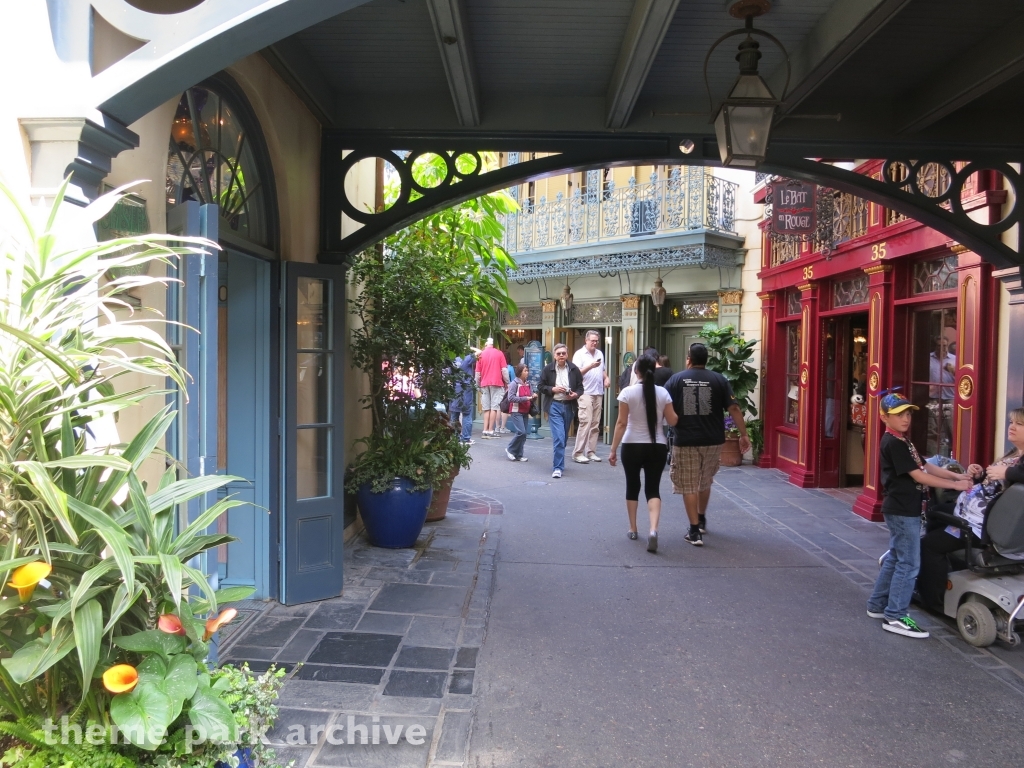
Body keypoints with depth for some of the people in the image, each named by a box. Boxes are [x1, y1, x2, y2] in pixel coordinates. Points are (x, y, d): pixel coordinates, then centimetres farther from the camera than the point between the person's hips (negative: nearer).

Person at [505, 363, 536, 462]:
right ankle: (510, 450, 2)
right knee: (521, 432, -16)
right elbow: (511, 398, -17)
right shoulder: (514, 383, -9)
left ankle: (518, 455, 13)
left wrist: (534, 397, -5)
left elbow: (531, 399, 18)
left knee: (523, 433, 6)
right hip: (516, 412, -7)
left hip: (525, 412, 7)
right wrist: (525, 398, -20)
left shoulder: (527, 384, 11)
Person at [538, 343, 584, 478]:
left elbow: (580, 387, 8)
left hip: (569, 406, 3)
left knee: (564, 437, 16)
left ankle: (558, 463, 35)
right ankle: (557, 467, -11)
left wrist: (576, 395, -12)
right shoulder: (548, 369, -3)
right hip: (554, 406, -3)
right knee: (558, 437, -14)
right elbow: (540, 386, 1)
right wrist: (553, 389, -14)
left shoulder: (574, 369, 2)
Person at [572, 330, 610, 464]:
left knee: (595, 424, 6)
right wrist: (590, 366, -21)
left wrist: (606, 378, 7)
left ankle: (591, 452, 12)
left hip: (598, 393, 7)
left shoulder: (600, 354, 17)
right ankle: (578, 453, -10)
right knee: (585, 423, -14)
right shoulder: (579, 354, -3)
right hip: (586, 393, -7)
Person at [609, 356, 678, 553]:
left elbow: (621, 423, -10)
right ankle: (653, 530, -16)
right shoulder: (663, 393, -2)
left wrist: (613, 450, -7)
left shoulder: (628, 392, -9)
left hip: (632, 446, -1)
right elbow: (672, 422, -1)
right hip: (657, 447, 1)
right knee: (653, 489, 4)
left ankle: (633, 529, 24)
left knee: (633, 486, 15)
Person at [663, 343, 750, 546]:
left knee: (689, 486, 5)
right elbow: (734, 409, -5)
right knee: (705, 483, 22)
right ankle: (702, 520, 39)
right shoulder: (719, 380, 1)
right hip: (713, 440, 2)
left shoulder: (676, 379, -1)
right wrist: (743, 434, 1)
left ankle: (695, 531, 2)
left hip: (685, 441, -2)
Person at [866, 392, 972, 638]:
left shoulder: (903, 442, 14)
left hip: (903, 510, 10)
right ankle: (895, 617, -1)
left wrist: (956, 475, 1)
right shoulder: (894, 444, -17)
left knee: (894, 558, 17)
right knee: (909, 564, -6)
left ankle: (878, 605, 26)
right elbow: (918, 476, -19)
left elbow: (925, 466, 12)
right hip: (902, 511, -10)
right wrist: (955, 486, -17)